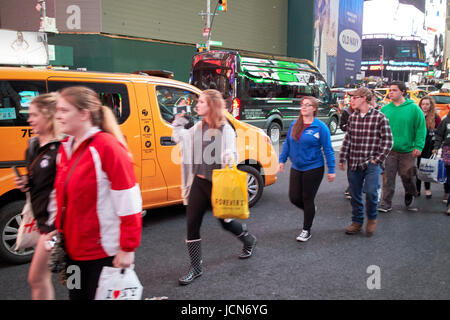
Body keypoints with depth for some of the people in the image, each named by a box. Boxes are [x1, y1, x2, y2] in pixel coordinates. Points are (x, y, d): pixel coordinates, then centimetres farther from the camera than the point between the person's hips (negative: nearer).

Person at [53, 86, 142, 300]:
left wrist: (128, 248, -18)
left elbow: (129, 203, -19)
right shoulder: (66, 147, 7)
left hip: (105, 253, -8)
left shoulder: (107, 147, -18)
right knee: (77, 296, 20)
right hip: (74, 250, 8)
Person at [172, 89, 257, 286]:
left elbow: (231, 154, -12)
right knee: (192, 223, 2)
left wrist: (230, 159, -34)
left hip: (217, 183, -5)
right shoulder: (197, 128, 7)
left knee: (225, 221, 10)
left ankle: (249, 240, 43)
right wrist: (179, 119, 11)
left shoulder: (225, 129, -11)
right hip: (198, 183, 6)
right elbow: (180, 138, 21)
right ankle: (195, 268, 15)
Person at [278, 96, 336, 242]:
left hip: (313, 168, -5)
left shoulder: (320, 127, -10)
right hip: (296, 168, 5)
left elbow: (328, 150, -8)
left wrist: (331, 170, -9)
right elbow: (287, 143, 13)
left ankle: (306, 230, 19)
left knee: (307, 199, 2)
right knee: (294, 198, 6)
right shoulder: (294, 125, 4)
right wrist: (282, 160, 9)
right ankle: (310, 210, 39)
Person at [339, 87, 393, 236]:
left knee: (370, 191, -15)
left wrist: (377, 159, -9)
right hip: (353, 163, 5)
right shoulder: (352, 117, 8)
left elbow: (387, 141, -5)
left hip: (371, 163, -4)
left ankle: (372, 218, 12)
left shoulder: (379, 117, -6)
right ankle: (357, 222, 26)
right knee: (355, 194, 9)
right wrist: (342, 159, 7)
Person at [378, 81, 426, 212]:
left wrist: (418, 146, -11)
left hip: (407, 151, -1)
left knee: (408, 177, 10)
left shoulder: (414, 109, -2)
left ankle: (409, 200, 31)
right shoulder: (385, 109, 6)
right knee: (388, 177, -1)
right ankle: (386, 203, 7)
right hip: (388, 150, 1)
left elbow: (421, 129, -3)